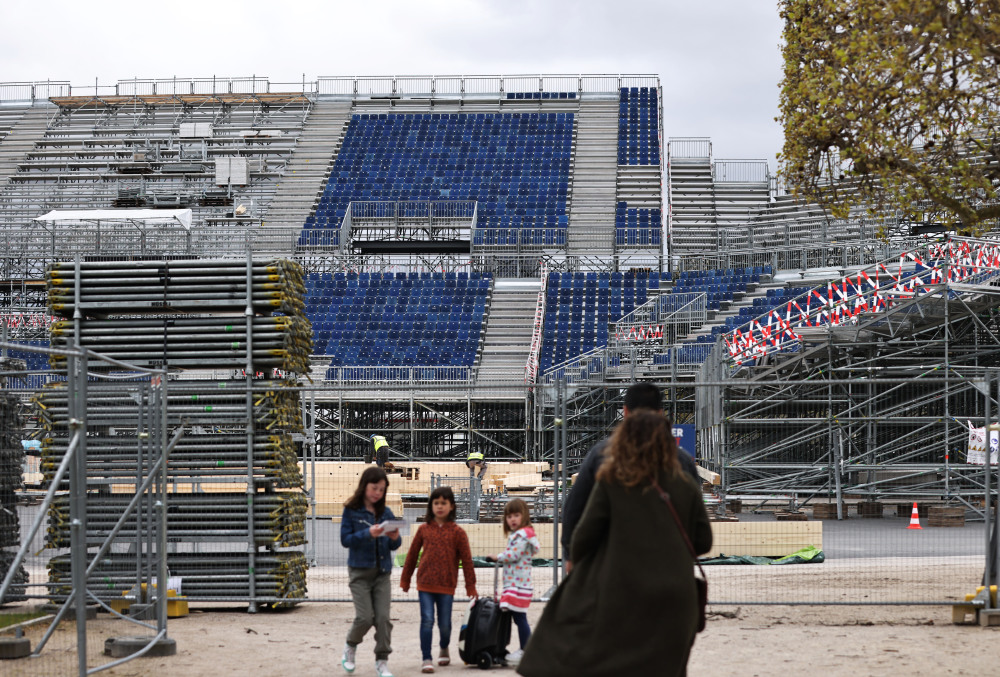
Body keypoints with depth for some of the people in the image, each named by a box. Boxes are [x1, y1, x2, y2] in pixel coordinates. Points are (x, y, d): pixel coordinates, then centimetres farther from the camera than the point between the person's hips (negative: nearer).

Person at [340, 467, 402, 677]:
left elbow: (394, 546, 10)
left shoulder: (386, 513, 7)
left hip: (382, 571, 3)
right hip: (360, 571, -3)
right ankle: (350, 647, 22)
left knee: (383, 618, -3)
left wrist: (395, 538, -13)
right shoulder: (351, 511, -3)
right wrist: (368, 534, -23)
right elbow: (345, 539, -9)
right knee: (365, 617, -7)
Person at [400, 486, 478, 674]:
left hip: (447, 585, 0)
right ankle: (427, 659, -1)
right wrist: (405, 579, 15)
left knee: (444, 623, 9)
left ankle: (444, 648, 37)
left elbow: (466, 559, 2)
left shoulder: (457, 532, -1)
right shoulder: (424, 529, 4)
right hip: (425, 583, 0)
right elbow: (412, 555, 12)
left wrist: (470, 585, 3)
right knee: (427, 620, -7)